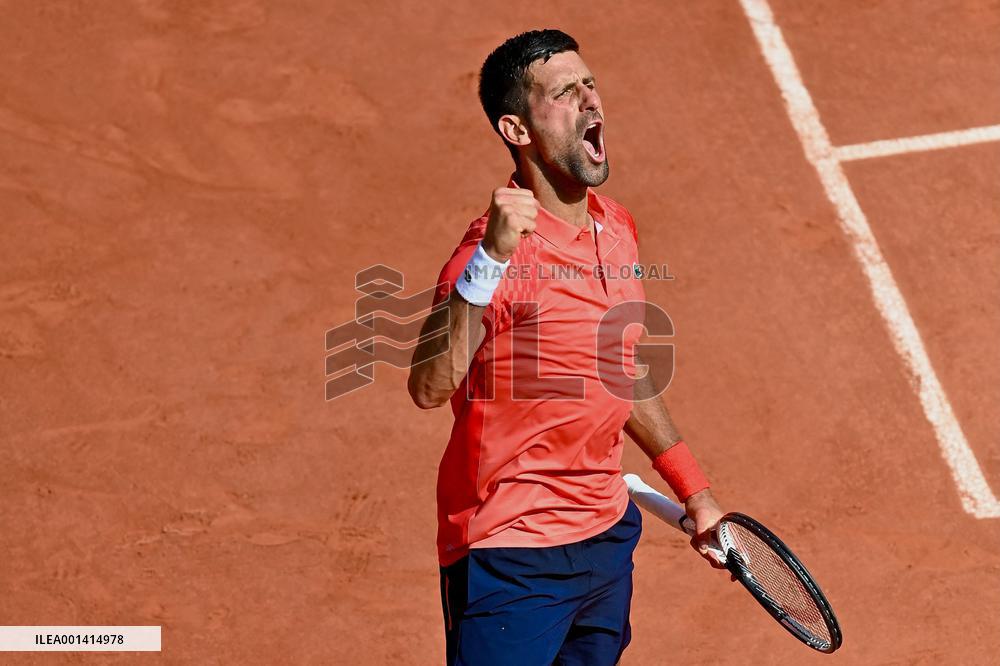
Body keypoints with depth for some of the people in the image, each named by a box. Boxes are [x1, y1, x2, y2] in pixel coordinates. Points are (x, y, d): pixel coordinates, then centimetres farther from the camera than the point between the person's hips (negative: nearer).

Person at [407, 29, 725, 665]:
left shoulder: (617, 227, 6)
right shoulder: (501, 246, -18)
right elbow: (430, 388, -33)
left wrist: (694, 491, 25)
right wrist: (491, 257, -41)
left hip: (609, 534, 8)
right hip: (514, 558, -8)